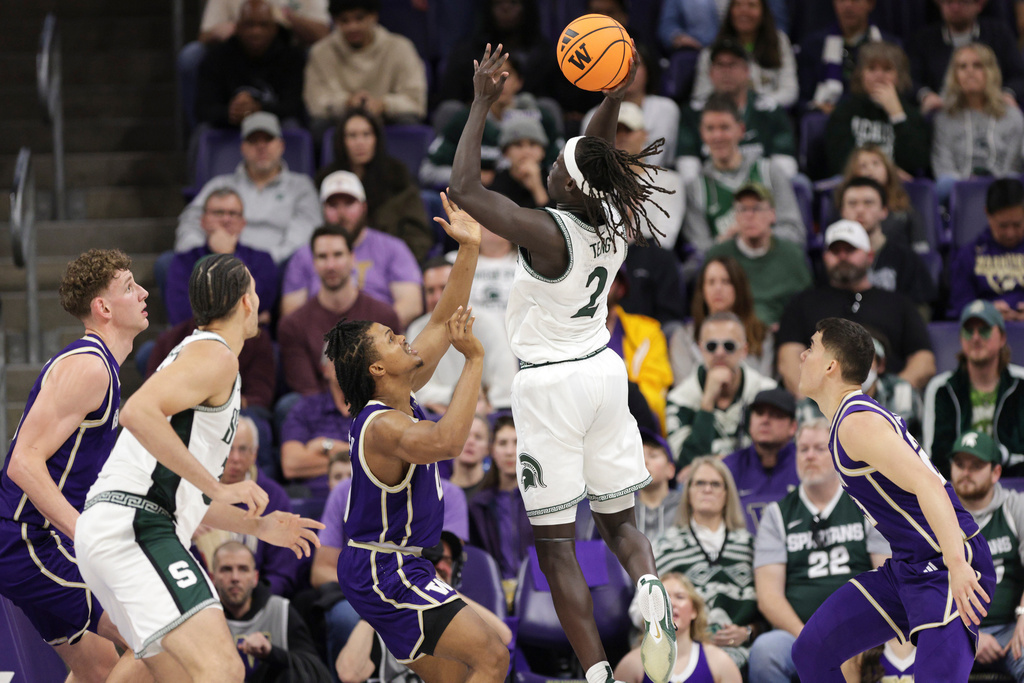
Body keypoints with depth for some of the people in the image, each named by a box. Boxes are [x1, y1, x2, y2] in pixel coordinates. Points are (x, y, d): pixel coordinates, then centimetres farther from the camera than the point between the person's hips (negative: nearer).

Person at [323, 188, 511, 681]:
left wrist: (470, 249, 4)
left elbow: (445, 323, 12)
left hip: (384, 565, 10)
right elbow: (446, 441, -44)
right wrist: (474, 361, -38)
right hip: (384, 569, -10)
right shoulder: (383, 426, -23)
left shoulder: (400, 396, 5)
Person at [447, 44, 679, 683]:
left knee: (556, 541, -1)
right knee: (619, 518, 15)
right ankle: (650, 589, -17)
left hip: (549, 385, -7)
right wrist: (614, 100, 9)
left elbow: (465, 187, -20)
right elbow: (600, 162, 19)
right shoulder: (616, 221, -3)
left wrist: (483, 103, -15)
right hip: (603, 370, 7)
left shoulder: (548, 233, -23)